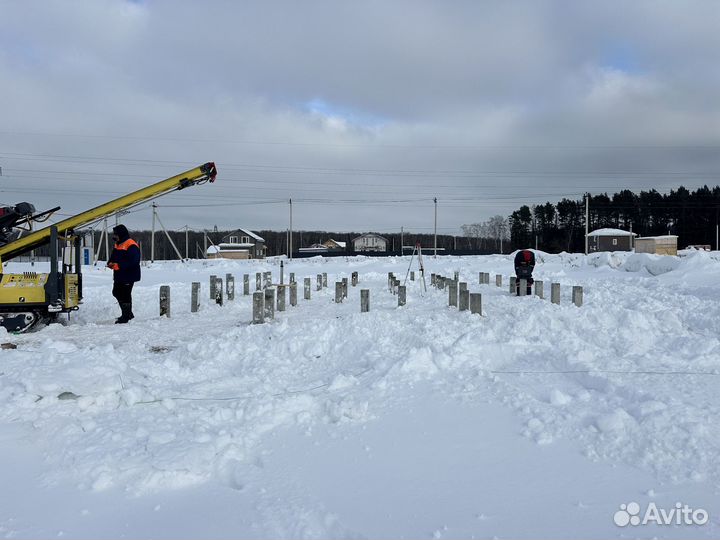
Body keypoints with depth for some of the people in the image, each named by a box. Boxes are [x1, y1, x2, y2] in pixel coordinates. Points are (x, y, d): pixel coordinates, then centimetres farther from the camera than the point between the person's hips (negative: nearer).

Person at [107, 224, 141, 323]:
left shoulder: (131, 245, -18)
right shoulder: (117, 245, 14)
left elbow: (133, 261, -25)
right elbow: (113, 256, 23)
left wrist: (117, 265, -27)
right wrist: (111, 263, -1)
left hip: (128, 275, -10)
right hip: (119, 275, 10)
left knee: (125, 295, -5)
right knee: (116, 292, 17)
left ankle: (126, 316, 6)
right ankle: (128, 314, 29)